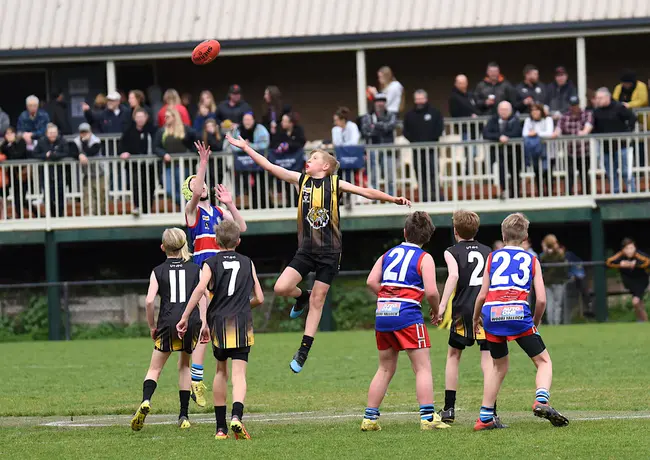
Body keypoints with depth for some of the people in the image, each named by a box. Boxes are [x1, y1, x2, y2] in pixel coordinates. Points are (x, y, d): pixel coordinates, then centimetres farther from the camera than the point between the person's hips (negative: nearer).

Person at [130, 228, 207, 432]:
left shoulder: (158, 271, 7)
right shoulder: (195, 269, 10)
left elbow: (149, 300, -3)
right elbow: (203, 296, -1)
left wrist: (152, 326, 8)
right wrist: (204, 324, 1)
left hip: (168, 322, -1)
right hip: (191, 321, 1)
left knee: (155, 368, 6)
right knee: (185, 366, 19)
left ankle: (145, 401, -24)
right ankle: (184, 416, 14)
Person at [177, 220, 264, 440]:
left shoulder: (211, 263, 4)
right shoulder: (247, 263, 11)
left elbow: (200, 289, -13)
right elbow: (259, 298, 11)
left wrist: (185, 317, -11)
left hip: (218, 322, 0)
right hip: (242, 322, 0)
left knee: (221, 371, 16)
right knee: (239, 373, -7)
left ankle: (221, 426, 17)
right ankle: (236, 416, -33)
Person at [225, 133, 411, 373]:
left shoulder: (335, 184, -2)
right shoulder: (301, 180, 4)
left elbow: (365, 192, -4)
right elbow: (269, 166, 5)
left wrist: (393, 199, -16)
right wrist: (246, 147, 2)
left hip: (329, 252, -2)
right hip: (306, 250, 2)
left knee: (317, 301, 2)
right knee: (281, 288, -13)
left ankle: (303, 351, 10)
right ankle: (302, 297, 23)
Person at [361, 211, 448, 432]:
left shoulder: (388, 254, 15)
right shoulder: (424, 258, -1)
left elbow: (371, 281, 4)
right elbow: (431, 291, -11)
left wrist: (388, 297, 13)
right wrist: (436, 311, 7)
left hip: (383, 314, 6)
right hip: (408, 314, -6)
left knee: (385, 369, 15)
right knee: (423, 367, -2)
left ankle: (370, 417, 14)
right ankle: (428, 417, -10)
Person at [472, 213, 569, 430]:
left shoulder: (493, 257, 18)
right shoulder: (532, 260, 15)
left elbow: (483, 294, 12)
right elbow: (541, 299, 6)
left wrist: (475, 319, 27)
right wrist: (536, 321, 24)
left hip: (491, 313, 3)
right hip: (518, 312, -3)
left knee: (499, 366, 22)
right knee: (544, 361, 9)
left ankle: (485, 417, 18)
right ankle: (541, 400, -18)